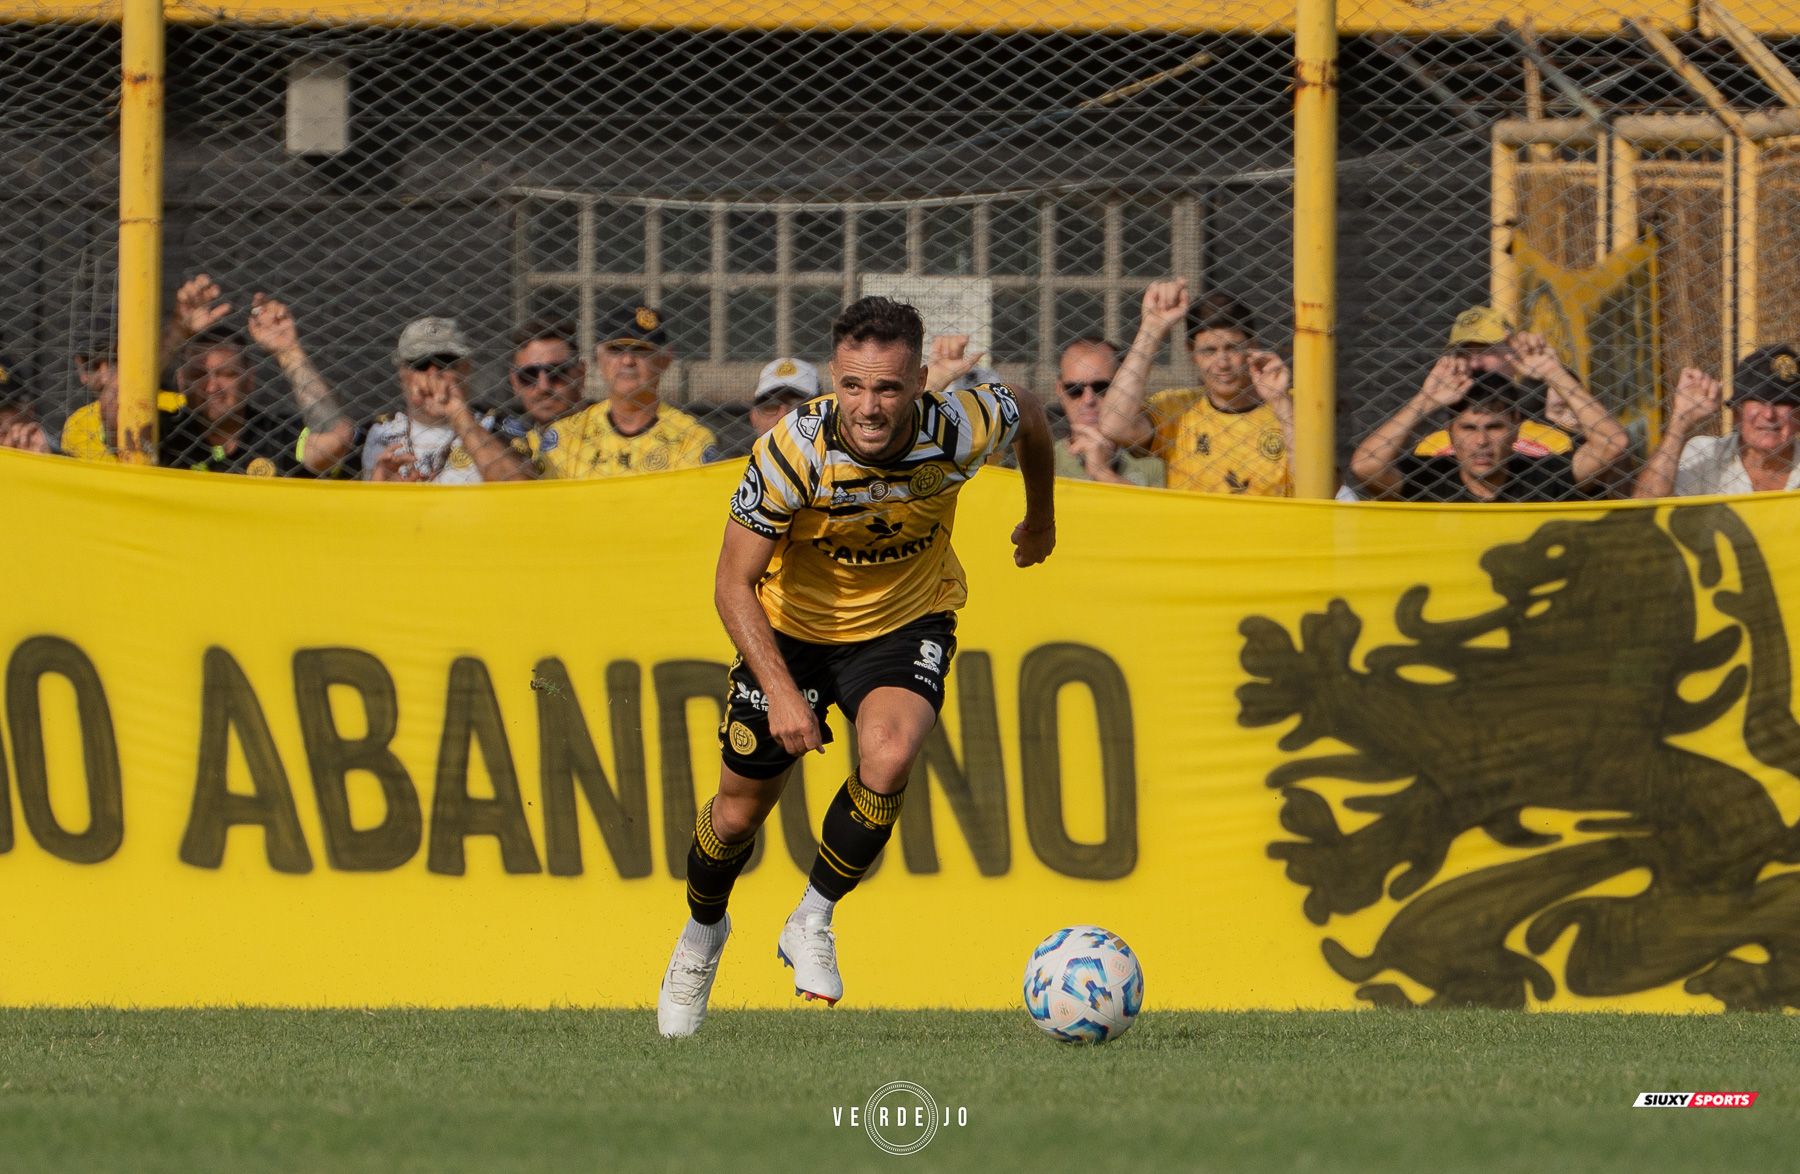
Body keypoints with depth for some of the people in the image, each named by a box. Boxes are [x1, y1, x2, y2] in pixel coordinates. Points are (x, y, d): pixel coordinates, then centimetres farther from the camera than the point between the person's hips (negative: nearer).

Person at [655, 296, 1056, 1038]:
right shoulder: (792, 452, -32)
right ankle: (702, 933, 42)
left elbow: (1029, 417, -1)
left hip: (906, 623, 0)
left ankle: (813, 921, -4)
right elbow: (734, 582, -25)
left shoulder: (960, 428, -27)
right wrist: (780, 690, -36)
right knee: (742, 806, 8)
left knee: (887, 761, -28)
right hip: (791, 626, 0)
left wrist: (1041, 520, 17)